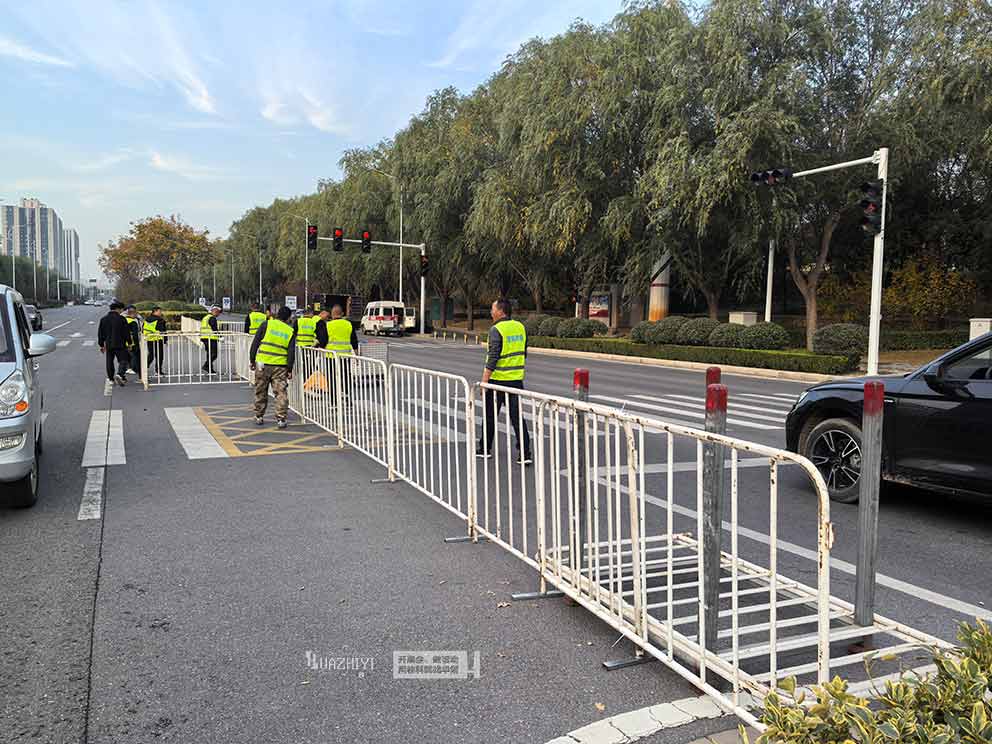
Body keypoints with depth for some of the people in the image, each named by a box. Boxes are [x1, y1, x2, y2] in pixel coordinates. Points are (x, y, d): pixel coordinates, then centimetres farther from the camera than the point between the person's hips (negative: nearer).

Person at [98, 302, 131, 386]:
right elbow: (127, 332, -6)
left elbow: (100, 333, 12)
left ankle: (111, 379, 19)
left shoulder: (103, 319, 7)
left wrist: (101, 345, 18)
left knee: (109, 362, 13)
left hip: (108, 345, 5)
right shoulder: (121, 319, -8)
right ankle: (119, 374, -24)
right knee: (123, 360, -2)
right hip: (120, 344, -5)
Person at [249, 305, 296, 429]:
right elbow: (291, 352, 0)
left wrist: (252, 360, 7)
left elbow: (255, 343, 1)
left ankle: (259, 417, 23)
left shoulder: (266, 325, 2)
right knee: (281, 392, 4)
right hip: (280, 366, 0)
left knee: (260, 392, 13)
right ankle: (281, 419, -2)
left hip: (263, 363, 0)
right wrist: (290, 370, 3)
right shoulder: (291, 331, 5)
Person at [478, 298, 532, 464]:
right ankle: (525, 453, -2)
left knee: (490, 416, 11)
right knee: (517, 416, 5)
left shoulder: (496, 330, -14)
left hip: (498, 379, -6)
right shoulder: (520, 327, 7)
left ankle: (485, 448, 24)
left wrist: (484, 380, -16)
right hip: (517, 379, 6)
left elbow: (493, 357, -18)